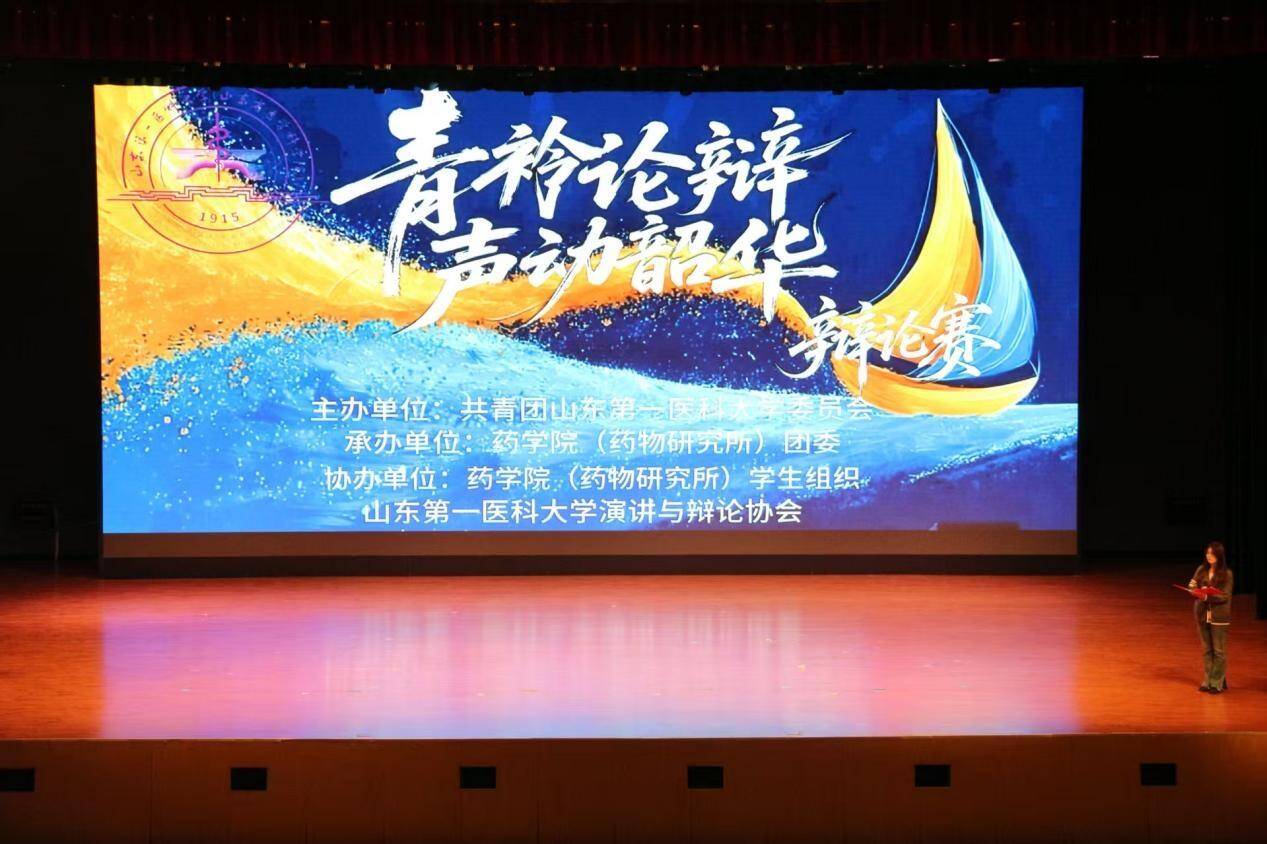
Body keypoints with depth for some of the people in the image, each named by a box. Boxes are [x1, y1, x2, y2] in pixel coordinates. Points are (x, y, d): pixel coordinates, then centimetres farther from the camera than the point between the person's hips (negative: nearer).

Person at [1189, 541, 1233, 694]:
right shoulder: (1201, 570, 4)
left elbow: (1226, 596, -12)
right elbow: (1193, 588, 8)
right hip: (1202, 614, 4)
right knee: (1206, 650, 11)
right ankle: (1208, 681, 19)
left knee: (1219, 651, 3)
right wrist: (1193, 587, -15)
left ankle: (1218, 683, 10)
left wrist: (1207, 596, -26)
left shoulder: (1226, 574, -8)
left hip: (1219, 616, -4)